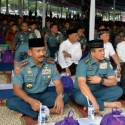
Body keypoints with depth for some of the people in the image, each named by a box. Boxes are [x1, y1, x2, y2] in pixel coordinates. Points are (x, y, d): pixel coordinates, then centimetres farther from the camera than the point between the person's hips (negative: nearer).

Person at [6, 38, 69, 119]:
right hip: (27, 97, -3)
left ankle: (27, 110, -26)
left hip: (43, 95, 3)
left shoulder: (51, 65, -6)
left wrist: (60, 96, -33)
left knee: (65, 97, -23)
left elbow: (58, 84, -9)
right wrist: (31, 101, -37)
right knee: (11, 102, -32)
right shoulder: (22, 66, -15)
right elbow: (17, 89, -18)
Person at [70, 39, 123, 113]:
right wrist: (94, 102, -44)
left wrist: (101, 80, -24)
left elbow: (114, 82, -3)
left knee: (118, 90, -14)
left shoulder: (106, 63, -5)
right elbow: (82, 84, -35)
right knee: (80, 97, -39)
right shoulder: (83, 63, -22)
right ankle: (107, 104, -21)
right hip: (84, 92, -5)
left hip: (97, 91, 5)